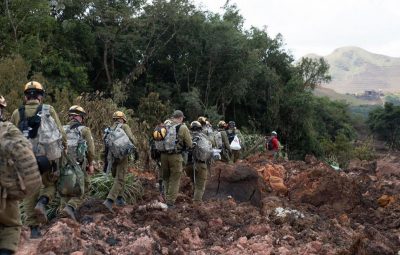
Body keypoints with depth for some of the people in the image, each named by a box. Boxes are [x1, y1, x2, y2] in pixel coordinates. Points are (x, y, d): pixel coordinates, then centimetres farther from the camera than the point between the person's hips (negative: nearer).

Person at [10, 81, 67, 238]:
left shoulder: (17, 113, 7)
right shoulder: (49, 110, -1)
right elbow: (60, 135, -7)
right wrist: (64, 150, 4)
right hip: (46, 158, -2)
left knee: (30, 193, 13)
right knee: (51, 184, 21)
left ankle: (33, 228, 14)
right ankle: (42, 203, -8)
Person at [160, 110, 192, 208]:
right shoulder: (183, 128, -6)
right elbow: (189, 144, -4)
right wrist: (183, 148, 15)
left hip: (163, 155, 5)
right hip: (175, 156, -4)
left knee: (166, 178, 20)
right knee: (175, 179, 6)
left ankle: (167, 198, 30)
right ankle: (170, 202, 6)